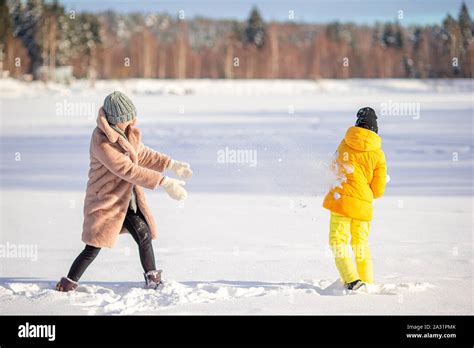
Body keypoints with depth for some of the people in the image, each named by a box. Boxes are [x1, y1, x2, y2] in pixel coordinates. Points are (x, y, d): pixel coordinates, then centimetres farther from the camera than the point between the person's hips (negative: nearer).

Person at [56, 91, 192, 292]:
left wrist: (171, 164, 8)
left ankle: (153, 280, 20)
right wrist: (164, 182, -31)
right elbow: (128, 170, -30)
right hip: (104, 200, -7)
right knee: (93, 248, -5)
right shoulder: (102, 142, -27)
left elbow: (142, 155, 17)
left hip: (127, 199, 7)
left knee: (144, 237, 5)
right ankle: (68, 284, 9)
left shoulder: (128, 132, 0)